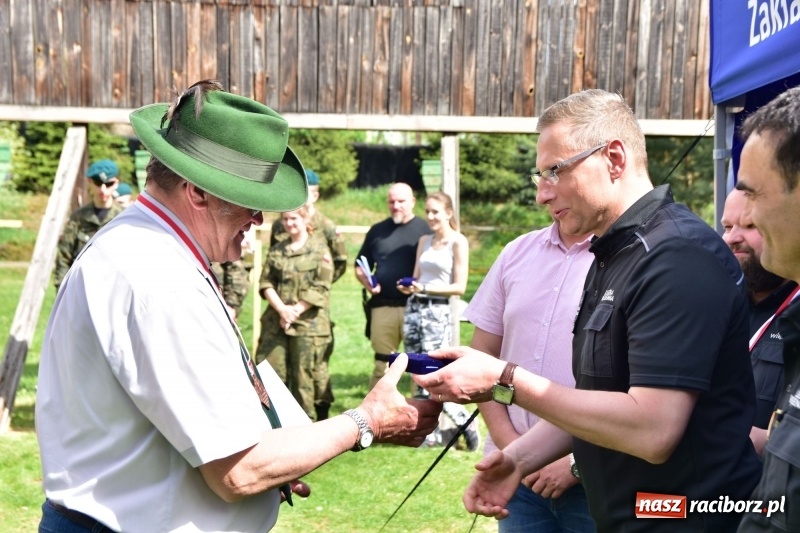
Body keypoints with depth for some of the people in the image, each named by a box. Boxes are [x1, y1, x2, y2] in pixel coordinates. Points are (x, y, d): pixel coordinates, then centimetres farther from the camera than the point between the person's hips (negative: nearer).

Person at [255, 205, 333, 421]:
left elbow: (321, 288, -7)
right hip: (275, 322, 4)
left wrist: (296, 311, -13)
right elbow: (266, 282, 5)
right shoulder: (276, 250, 13)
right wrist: (282, 309, -11)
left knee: (303, 375, 0)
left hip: (308, 322, -4)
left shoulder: (319, 248, 0)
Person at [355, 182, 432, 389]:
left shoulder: (423, 229, 3)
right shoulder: (378, 230, 14)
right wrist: (367, 284, 0)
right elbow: (360, 267, 20)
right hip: (382, 307, 3)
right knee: (382, 364, 9)